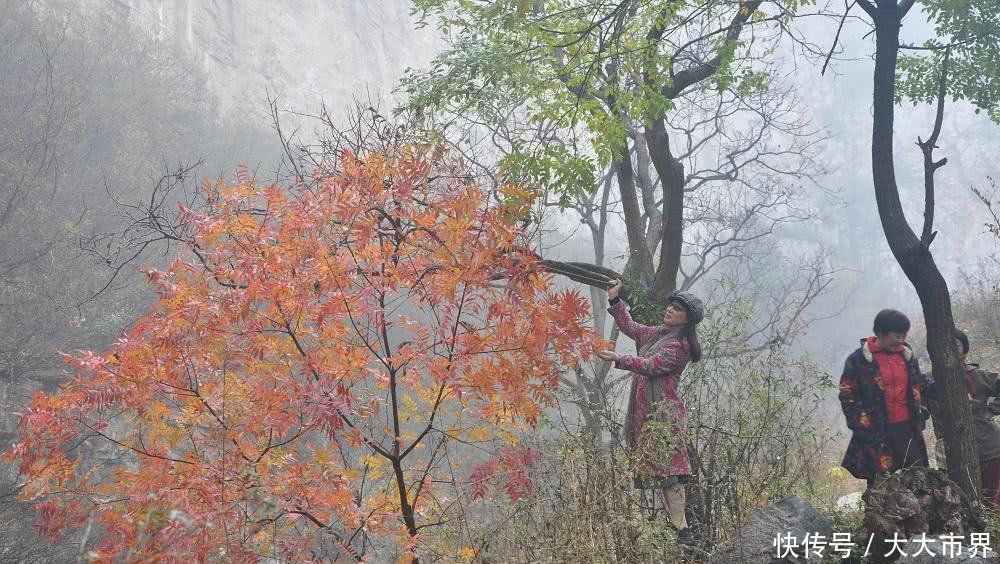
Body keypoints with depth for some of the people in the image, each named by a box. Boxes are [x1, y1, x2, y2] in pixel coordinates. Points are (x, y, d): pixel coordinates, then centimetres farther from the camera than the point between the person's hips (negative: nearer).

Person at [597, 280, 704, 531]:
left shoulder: (679, 345, -10)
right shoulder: (658, 333, 17)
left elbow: (651, 366, -19)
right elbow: (630, 327, 28)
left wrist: (619, 359, -26)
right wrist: (614, 299, 21)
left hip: (664, 411, -9)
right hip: (646, 411, 9)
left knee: (667, 468, -13)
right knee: (659, 469, 8)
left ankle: (680, 526, -11)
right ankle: (673, 521, 13)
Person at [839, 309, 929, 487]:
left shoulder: (908, 356, 11)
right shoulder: (858, 360, -6)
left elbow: (918, 390, 21)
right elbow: (847, 396, -5)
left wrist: (919, 421, 14)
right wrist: (862, 425, -10)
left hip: (907, 428, 5)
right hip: (876, 433, -4)